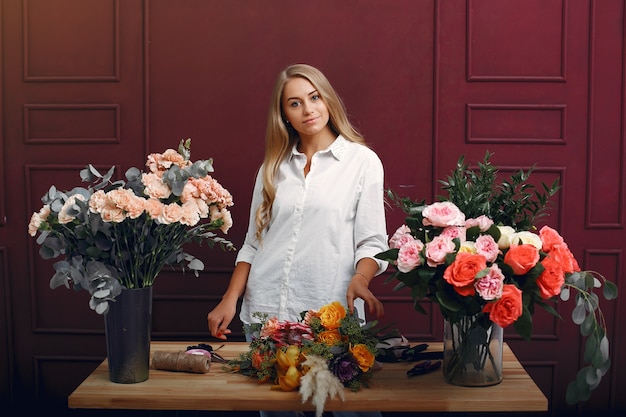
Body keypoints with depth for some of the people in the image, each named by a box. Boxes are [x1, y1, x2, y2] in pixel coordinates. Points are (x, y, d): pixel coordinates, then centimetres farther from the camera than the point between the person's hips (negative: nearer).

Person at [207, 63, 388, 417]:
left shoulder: (363, 161, 2)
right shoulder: (273, 167, 13)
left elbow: (372, 241, -2)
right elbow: (253, 242, 15)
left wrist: (360, 281, -22)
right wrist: (229, 301, 6)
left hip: (330, 315, -3)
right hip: (265, 311, 4)